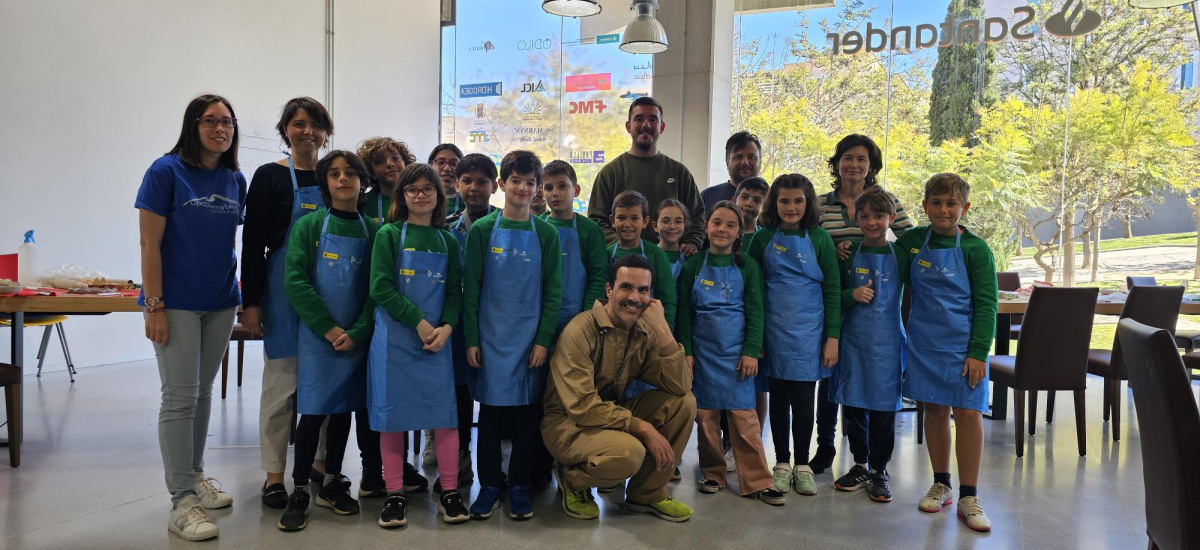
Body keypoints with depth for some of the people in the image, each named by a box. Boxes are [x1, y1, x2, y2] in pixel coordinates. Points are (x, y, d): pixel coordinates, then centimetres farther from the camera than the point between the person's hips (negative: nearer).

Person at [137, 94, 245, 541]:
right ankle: (181, 501, 2)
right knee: (180, 398, -4)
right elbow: (150, 244, -11)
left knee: (203, 392, 15)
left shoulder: (235, 180, 8)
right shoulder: (166, 171, -8)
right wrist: (154, 306, -16)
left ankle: (195, 475, 29)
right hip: (177, 304, -5)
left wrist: (244, 297, 10)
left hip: (220, 302, 5)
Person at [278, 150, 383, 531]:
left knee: (344, 409, 10)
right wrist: (328, 328, -14)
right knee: (314, 411, -2)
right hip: (318, 337, -3)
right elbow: (295, 282, -9)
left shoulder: (372, 231, 5)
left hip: (357, 338, 3)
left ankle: (332, 485, 23)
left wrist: (357, 332, -9)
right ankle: (299, 492, 8)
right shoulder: (309, 226, -1)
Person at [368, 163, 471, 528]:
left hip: (437, 339, 3)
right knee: (393, 416, 3)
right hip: (394, 340, -2)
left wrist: (446, 327, -10)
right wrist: (419, 322, -14)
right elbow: (381, 288, -9)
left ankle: (450, 493, 12)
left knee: (444, 414, 2)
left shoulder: (447, 241, 10)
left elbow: (454, 292, 8)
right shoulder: (389, 235, 0)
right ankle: (394, 495, 14)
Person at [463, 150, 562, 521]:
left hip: (530, 339, 1)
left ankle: (520, 486, 21)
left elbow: (553, 293, 2)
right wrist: (471, 339, -4)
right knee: (490, 411, 7)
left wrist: (543, 340, -5)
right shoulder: (482, 230, 0)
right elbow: (470, 289, 0)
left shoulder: (546, 234, 2)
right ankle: (489, 485, 20)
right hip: (491, 337, 0)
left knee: (527, 413, 7)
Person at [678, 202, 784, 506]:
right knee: (706, 415, 5)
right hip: (703, 352, 1)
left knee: (744, 415, -2)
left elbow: (755, 312, 1)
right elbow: (684, 311, 4)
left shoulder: (747, 266, 3)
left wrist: (751, 351, -8)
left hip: (736, 352, -1)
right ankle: (713, 473, 19)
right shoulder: (693, 266, 4)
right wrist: (686, 351, -2)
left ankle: (756, 481, 4)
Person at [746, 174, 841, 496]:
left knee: (803, 399, 3)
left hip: (809, 331, -1)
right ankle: (782, 464, 20)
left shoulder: (819, 239, 0)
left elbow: (832, 288, 1)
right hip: (774, 330, 1)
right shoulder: (763, 238, 2)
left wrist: (833, 336, -4)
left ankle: (803, 465, 18)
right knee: (779, 398, 8)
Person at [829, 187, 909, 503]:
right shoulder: (848, 255, 4)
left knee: (883, 410, 4)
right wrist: (853, 295, -11)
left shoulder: (900, 257, -1)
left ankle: (880, 470, 20)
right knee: (852, 406, 8)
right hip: (852, 340, 2)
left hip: (886, 342, -2)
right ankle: (860, 466, 25)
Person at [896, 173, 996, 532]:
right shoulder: (912, 241, 3)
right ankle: (941, 485, 24)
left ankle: (968, 496, 7)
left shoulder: (975, 249, -5)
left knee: (968, 413, -3)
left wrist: (978, 352, -12)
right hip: (924, 340, 3)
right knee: (934, 409, 10)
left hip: (963, 342, -2)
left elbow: (986, 304, -6)